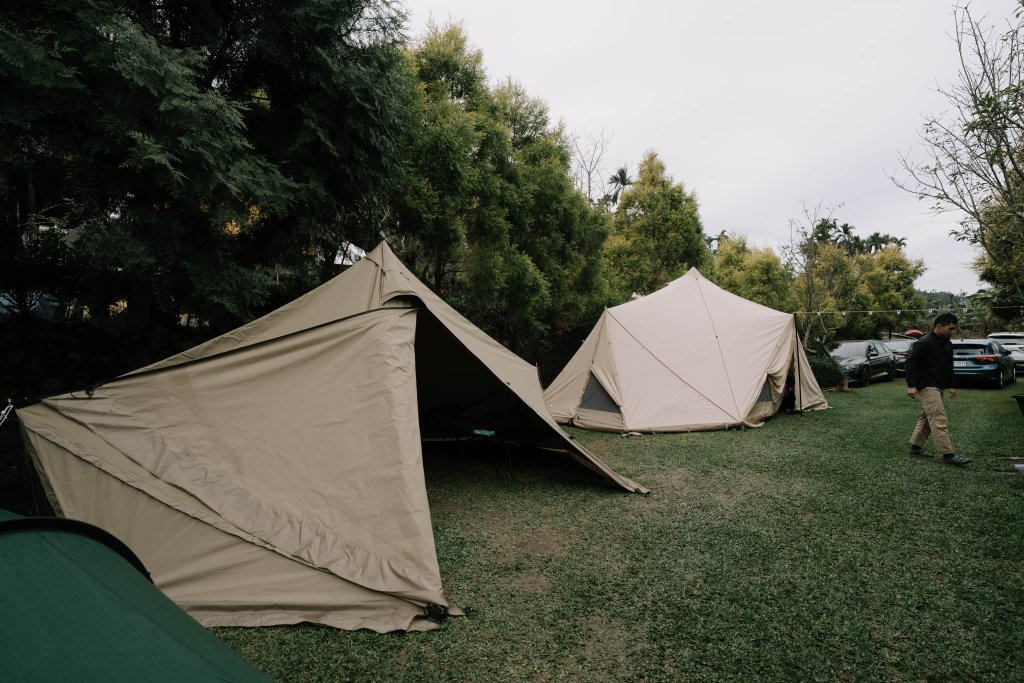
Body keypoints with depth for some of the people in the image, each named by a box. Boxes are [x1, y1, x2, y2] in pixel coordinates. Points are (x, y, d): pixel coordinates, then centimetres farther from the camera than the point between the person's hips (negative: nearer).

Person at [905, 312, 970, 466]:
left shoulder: (948, 344, 13)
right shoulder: (924, 343, -15)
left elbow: (949, 366, 24)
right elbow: (910, 363, -17)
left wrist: (952, 385, 22)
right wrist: (911, 385, -22)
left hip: (938, 387, 10)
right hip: (927, 386, -10)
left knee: (927, 418, 14)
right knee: (939, 420, -13)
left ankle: (916, 446, 23)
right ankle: (948, 455, -14)